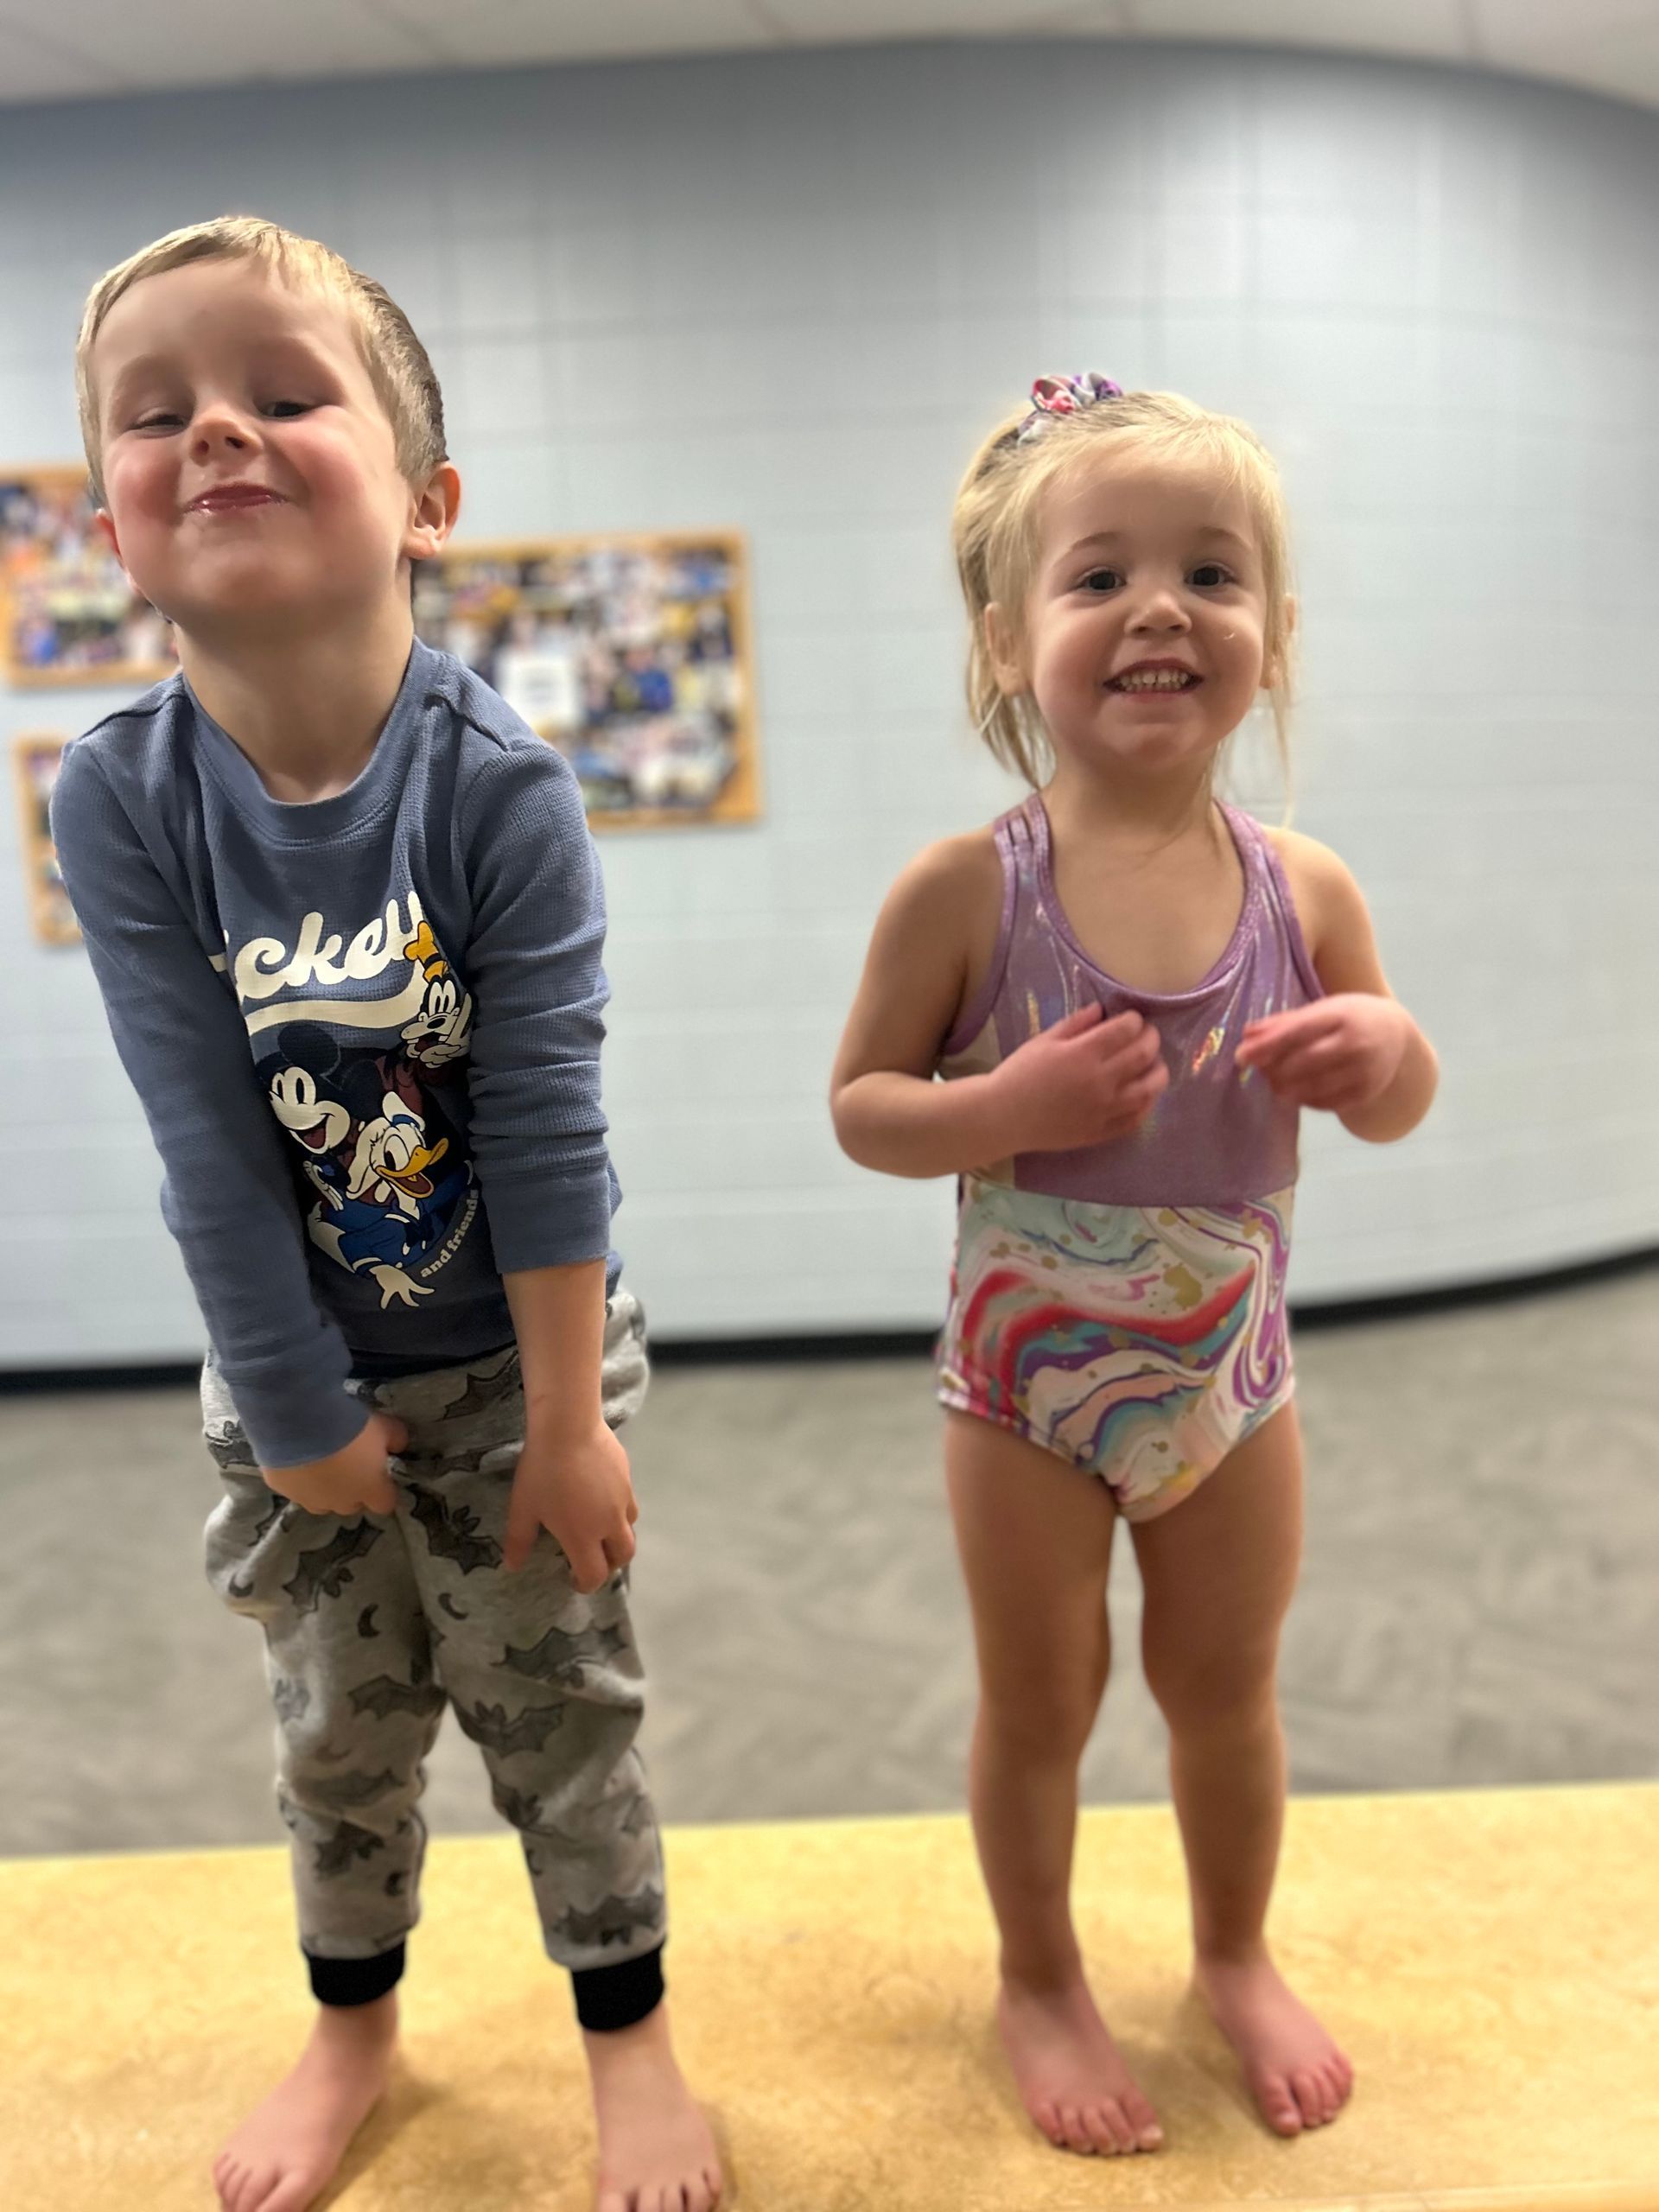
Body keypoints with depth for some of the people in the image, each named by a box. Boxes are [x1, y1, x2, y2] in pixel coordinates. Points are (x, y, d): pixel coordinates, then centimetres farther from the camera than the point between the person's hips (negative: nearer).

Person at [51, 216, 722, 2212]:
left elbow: (543, 1123, -20)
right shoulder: (118, 802, -16)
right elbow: (212, 1149, -16)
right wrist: (302, 1415, -11)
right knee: (340, 1726, 20)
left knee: (559, 1706, 12)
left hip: (521, 1353, -2)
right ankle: (352, 2023, 47)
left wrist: (565, 1421, -15)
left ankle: (629, 2035, 37)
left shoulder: (501, 787, -21)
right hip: (293, 1377, 2)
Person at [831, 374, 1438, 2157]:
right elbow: (860, 1105, -12)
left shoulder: (1305, 890, -10)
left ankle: (1239, 1957, 50)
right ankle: (1040, 1981, 44)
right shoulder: (966, 892, -18)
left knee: (1227, 1687, 22)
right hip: (1026, 1385, -2)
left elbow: (1393, 1106, 3)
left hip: (1232, 1375, 3)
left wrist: (1389, 1052, -21)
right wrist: (1008, 1105, -30)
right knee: (1039, 1708, 16)